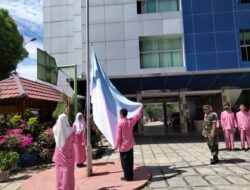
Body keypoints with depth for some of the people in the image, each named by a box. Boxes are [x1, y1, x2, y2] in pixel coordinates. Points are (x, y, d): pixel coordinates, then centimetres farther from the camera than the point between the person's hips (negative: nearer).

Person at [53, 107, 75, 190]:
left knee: (59, 172, 17)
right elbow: (73, 140, -2)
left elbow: (59, 122, 13)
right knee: (68, 173, 7)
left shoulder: (56, 129, -9)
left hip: (59, 154, 4)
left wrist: (64, 114, 19)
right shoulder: (70, 131, -20)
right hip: (68, 154, -4)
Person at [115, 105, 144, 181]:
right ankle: (131, 175, 21)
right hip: (130, 144, 6)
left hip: (123, 146, -6)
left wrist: (116, 145, -6)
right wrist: (141, 109, 32)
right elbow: (137, 116, 16)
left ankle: (127, 177, 9)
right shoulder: (131, 121, -2)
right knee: (130, 161, 13)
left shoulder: (120, 123, -17)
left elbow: (118, 136, -15)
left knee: (124, 161, 4)